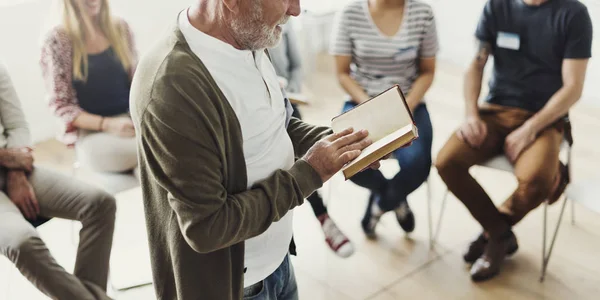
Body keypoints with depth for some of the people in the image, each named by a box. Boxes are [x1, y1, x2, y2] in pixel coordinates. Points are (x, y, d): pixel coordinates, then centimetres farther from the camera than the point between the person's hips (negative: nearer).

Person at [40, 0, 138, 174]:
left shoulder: (120, 28, 7)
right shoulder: (56, 42, -5)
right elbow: (60, 105, -5)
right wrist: (106, 124, -20)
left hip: (131, 119, 5)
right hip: (91, 130, -5)